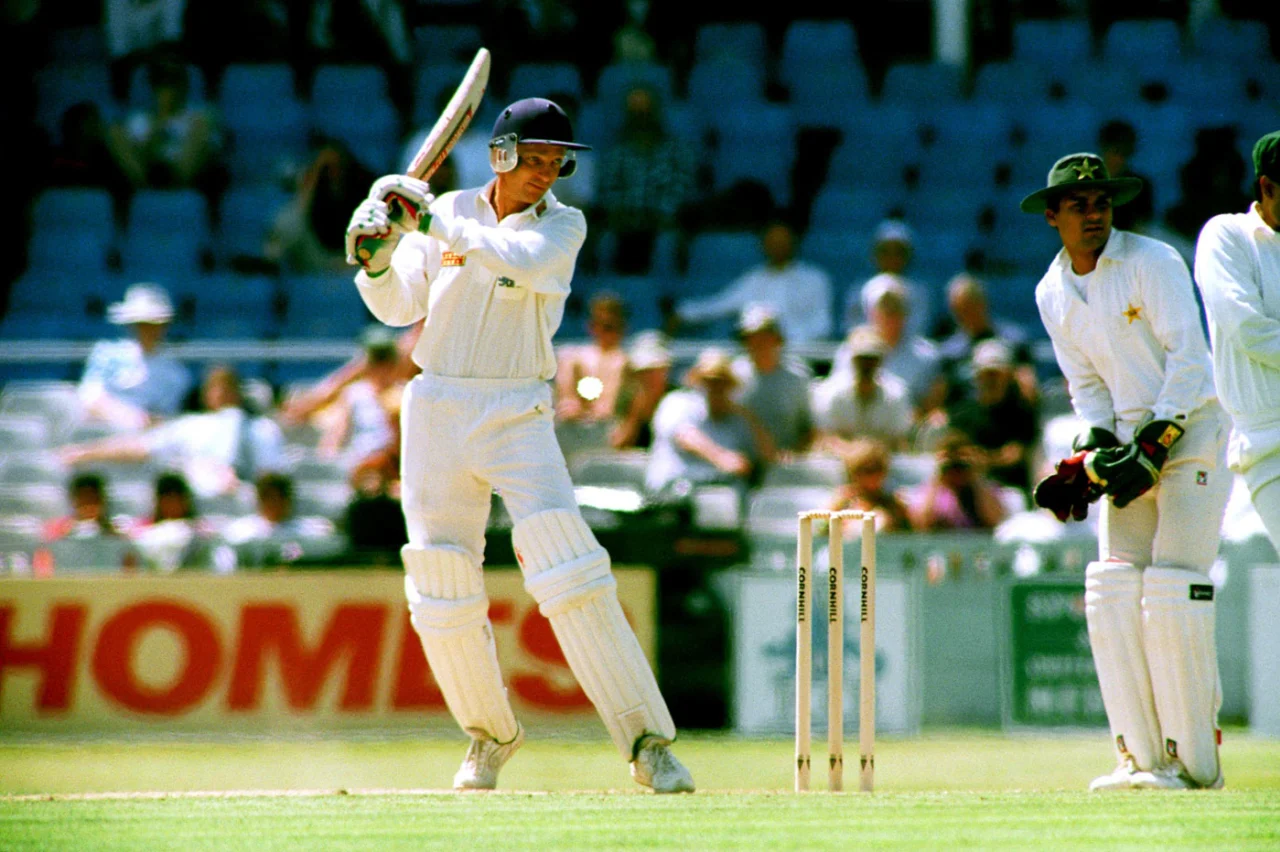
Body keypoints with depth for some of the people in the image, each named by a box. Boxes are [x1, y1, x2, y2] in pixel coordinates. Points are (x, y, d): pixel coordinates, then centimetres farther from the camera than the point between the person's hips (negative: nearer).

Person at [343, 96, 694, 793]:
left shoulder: (563, 226, -1)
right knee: (442, 589, 3)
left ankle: (646, 741, -16)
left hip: (518, 415, -3)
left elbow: (522, 260, -22)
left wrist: (431, 220, -21)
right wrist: (377, 260, -19)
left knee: (570, 571, -17)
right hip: (436, 408, 3)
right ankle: (490, 735, 25)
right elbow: (399, 308, 1)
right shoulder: (448, 213, 6)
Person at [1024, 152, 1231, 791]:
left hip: (1192, 431, -6)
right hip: (1130, 438, 6)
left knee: (1173, 594, -14)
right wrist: (1094, 451, -5)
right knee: (1112, 591, -6)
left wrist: (1154, 446, -21)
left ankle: (1196, 761, -8)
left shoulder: (1153, 262, -11)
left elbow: (1189, 359, -15)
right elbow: (1087, 382, 12)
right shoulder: (1053, 293, 8)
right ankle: (1144, 757, -2)